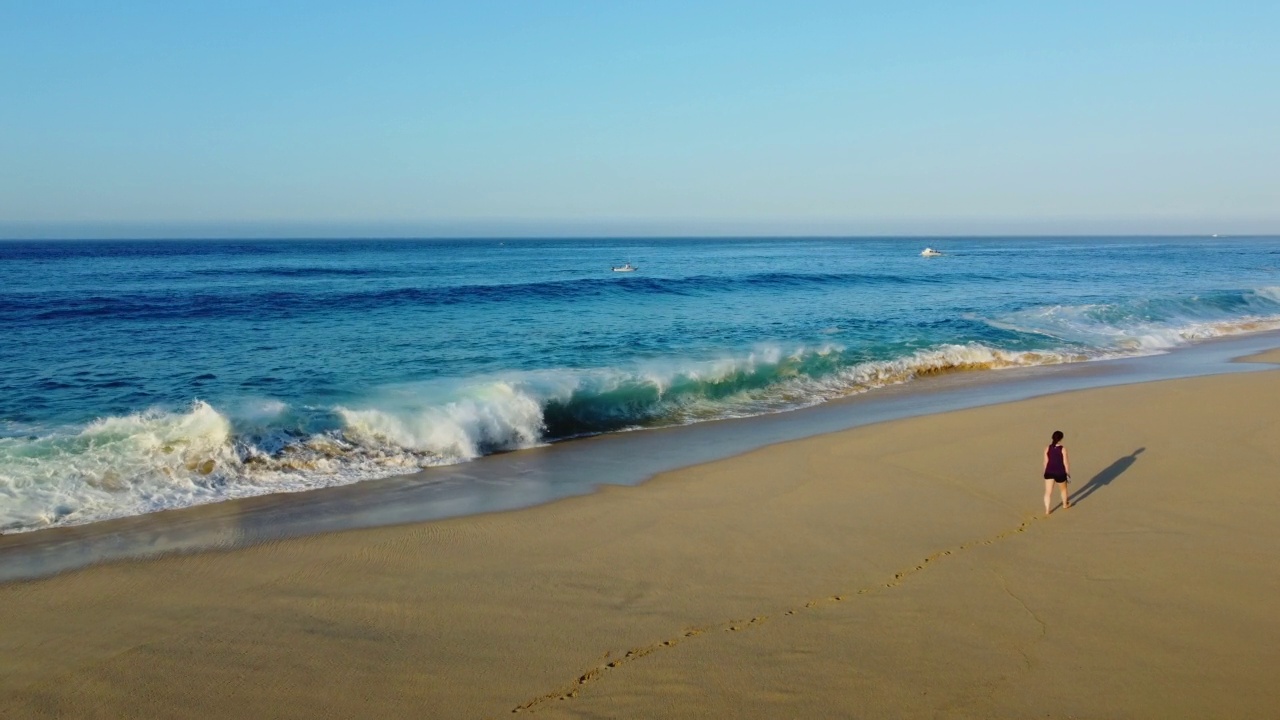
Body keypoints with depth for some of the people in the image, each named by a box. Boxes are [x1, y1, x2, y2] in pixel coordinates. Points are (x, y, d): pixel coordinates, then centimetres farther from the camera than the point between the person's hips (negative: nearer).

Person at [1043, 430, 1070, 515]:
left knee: (1048, 492, 7)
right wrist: (1068, 473, 2)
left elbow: (1046, 462, 1)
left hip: (1049, 472, 2)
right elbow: (1065, 463, -11)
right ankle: (1065, 504, 44)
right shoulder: (1063, 449, -15)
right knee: (1063, 489, 25)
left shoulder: (1047, 448, -6)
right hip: (1060, 473, -2)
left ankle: (1047, 510, 6)